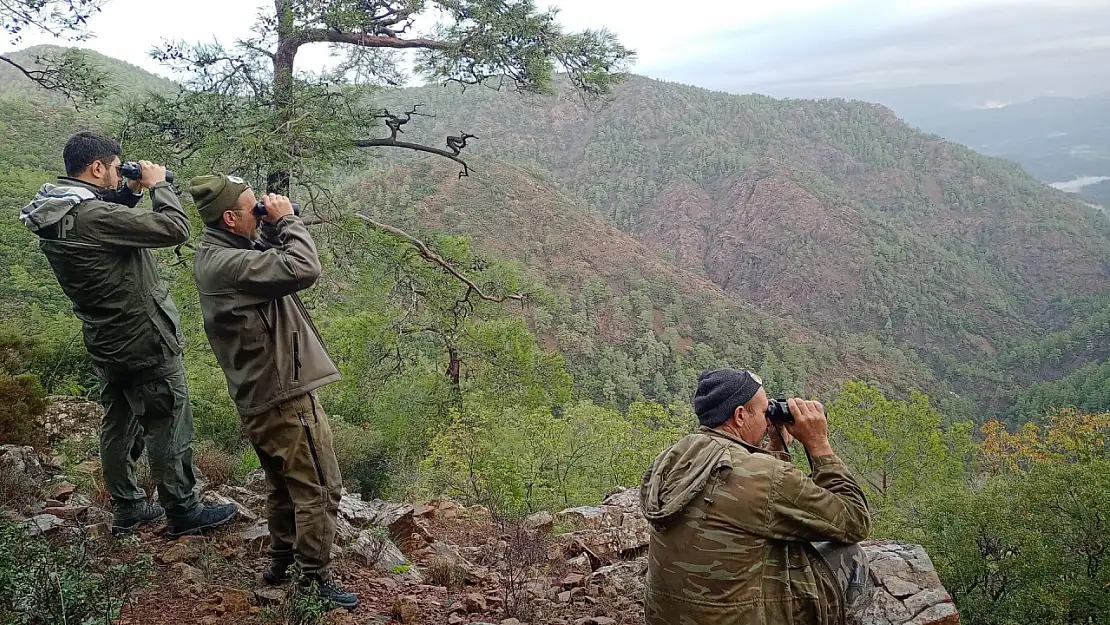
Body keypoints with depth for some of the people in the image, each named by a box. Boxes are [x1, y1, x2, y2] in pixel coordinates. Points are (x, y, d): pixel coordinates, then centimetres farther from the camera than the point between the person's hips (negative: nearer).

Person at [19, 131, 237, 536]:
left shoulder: (54, 213, 1)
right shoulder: (92, 216, -27)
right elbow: (175, 229, -27)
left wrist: (131, 192, 6)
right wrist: (157, 184, -12)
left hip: (106, 342, 9)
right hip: (145, 342, -9)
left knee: (119, 424, 19)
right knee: (168, 429, 4)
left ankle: (126, 508, 32)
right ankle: (184, 513, 17)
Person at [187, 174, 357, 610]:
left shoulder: (212, 254, 7)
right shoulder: (229, 264, -24)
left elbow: (264, 258, 20)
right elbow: (304, 270, -31)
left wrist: (273, 227, 3)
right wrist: (287, 220, -17)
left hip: (260, 394, 10)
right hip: (285, 394, -10)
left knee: (285, 483, 23)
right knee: (319, 489, 2)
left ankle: (280, 559, 36)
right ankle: (315, 576, 13)